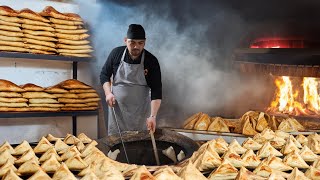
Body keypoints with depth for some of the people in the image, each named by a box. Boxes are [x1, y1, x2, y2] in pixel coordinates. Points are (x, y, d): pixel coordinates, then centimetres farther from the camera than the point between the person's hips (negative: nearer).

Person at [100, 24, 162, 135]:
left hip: (141, 112, -1)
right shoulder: (116, 53, -5)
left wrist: (153, 116, -23)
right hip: (117, 108, 1)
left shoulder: (151, 61, -11)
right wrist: (108, 93, -8)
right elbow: (104, 74, 9)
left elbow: (156, 91, -13)